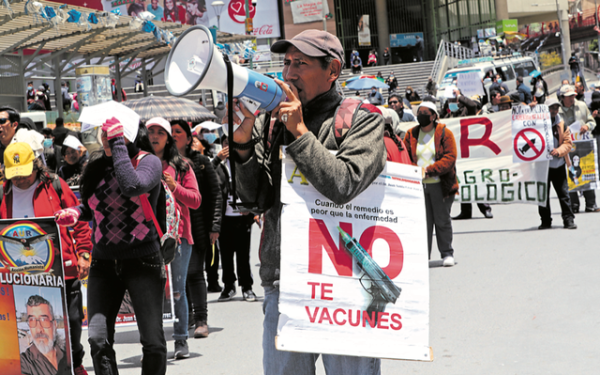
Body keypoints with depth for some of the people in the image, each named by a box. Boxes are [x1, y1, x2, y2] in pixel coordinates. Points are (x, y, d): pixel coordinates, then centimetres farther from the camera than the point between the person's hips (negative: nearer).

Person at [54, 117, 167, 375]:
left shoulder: (148, 162, -5)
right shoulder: (96, 166, 9)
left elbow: (131, 186, -28)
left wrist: (118, 144, -19)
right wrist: (75, 213, 1)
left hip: (142, 261, -4)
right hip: (103, 264, 4)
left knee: (153, 342, -4)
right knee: (98, 339, -11)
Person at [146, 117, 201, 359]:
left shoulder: (180, 166, 10)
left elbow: (196, 200, 6)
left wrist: (175, 187, -9)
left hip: (177, 234, 0)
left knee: (177, 290, 0)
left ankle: (181, 341, 6)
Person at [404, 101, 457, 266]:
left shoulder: (444, 133, -2)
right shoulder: (411, 135, 9)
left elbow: (450, 157, -10)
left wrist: (430, 170, -20)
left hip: (440, 184, -3)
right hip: (418, 185, 3)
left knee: (442, 220, 4)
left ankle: (447, 254, 14)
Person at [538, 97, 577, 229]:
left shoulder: (561, 124, 6)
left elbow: (568, 142, 4)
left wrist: (559, 151, -14)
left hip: (558, 165, 1)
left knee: (563, 192, -1)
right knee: (543, 194, 5)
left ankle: (568, 219, 4)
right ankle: (545, 221, 14)